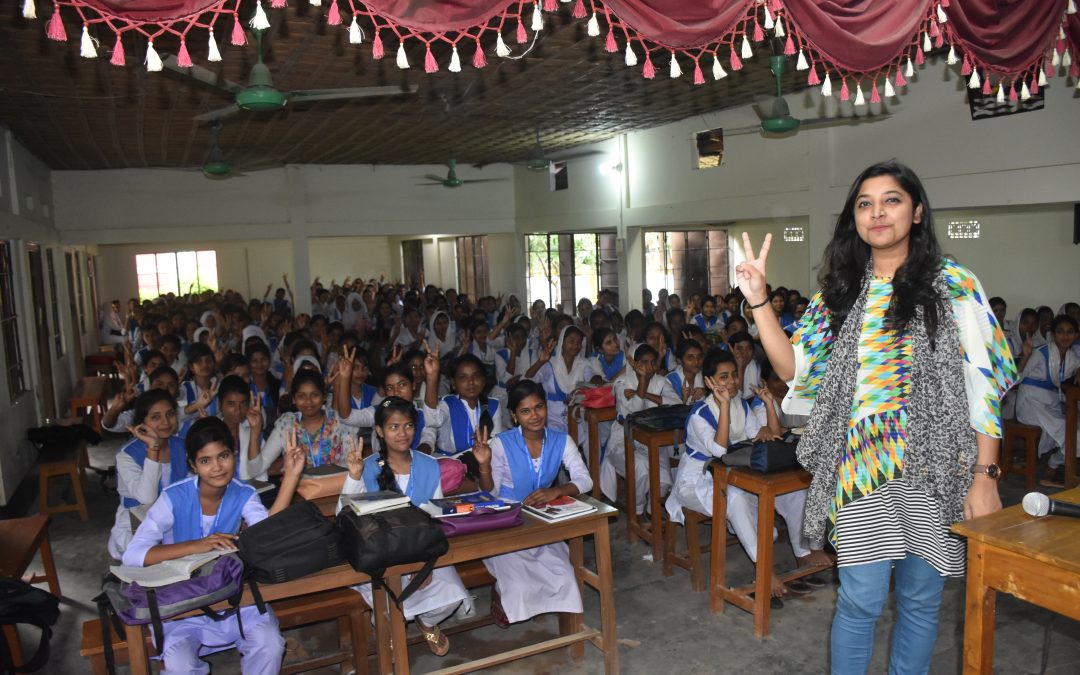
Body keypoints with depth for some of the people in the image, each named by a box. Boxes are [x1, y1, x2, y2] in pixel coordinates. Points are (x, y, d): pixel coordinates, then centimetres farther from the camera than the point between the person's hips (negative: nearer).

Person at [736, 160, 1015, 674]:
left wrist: (985, 475, -9)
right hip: (859, 469, 1)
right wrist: (758, 300, -5)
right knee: (861, 598, 2)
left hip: (934, 469, -1)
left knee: (921, 597, 12)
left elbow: (984, 386, -3)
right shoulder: (839, 291, 8)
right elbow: (794, 369, 4)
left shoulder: (953, 285, -1)